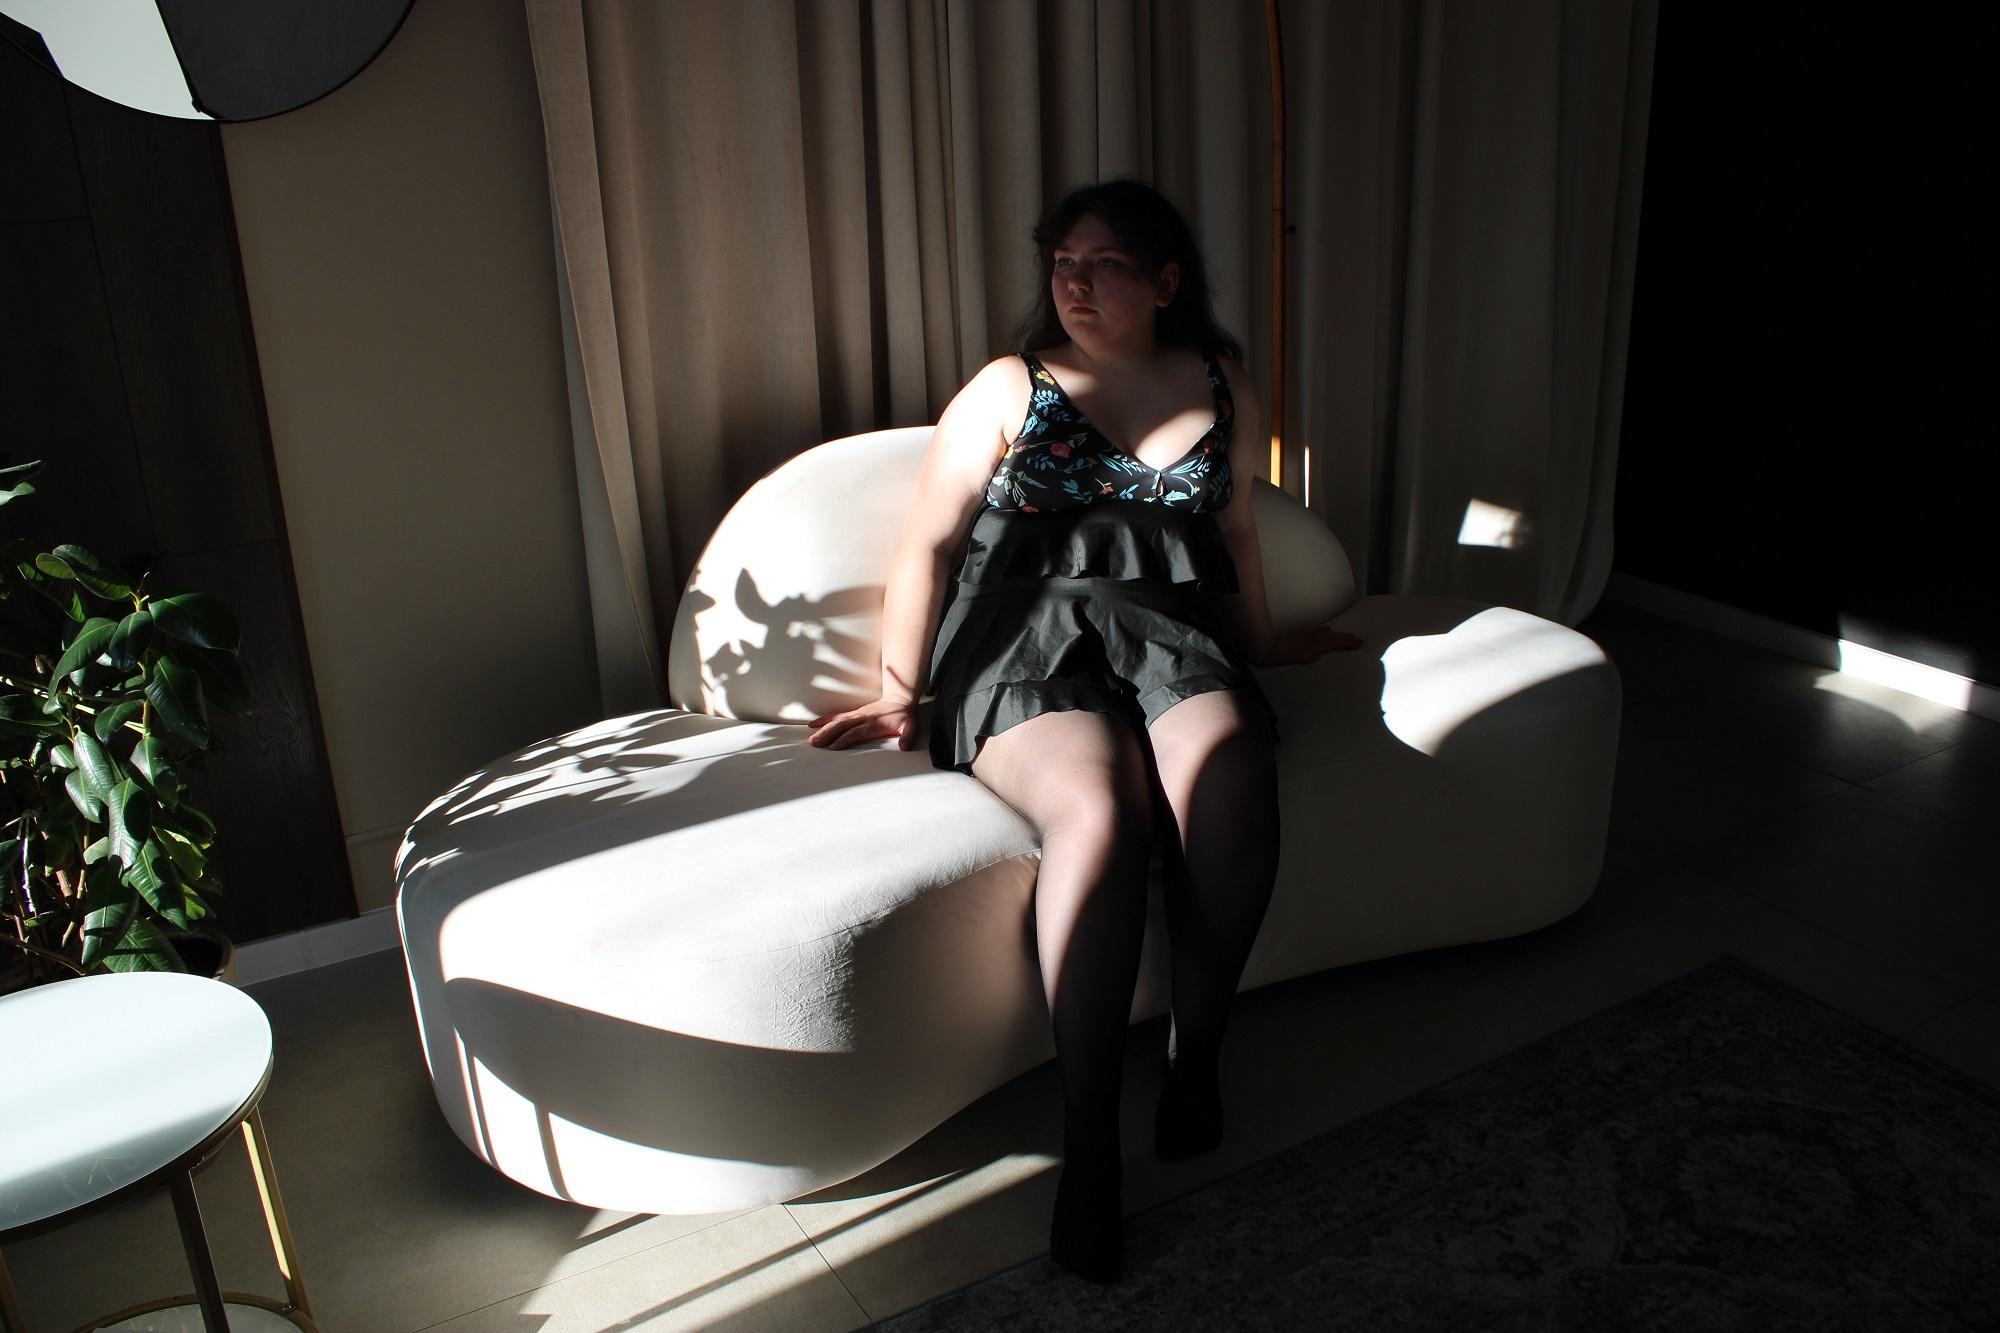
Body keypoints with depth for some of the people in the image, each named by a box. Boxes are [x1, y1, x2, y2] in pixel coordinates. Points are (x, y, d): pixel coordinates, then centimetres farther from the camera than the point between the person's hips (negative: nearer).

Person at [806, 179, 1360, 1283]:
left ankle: (1195, 1052, -10)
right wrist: (897, 692, 3)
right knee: (1097, 813, -36)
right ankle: (1087, 1140, -27)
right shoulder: (1010, 390, 9)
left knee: (1228, 791, -34)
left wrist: (1260, 643, 35)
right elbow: (927, 542, 7)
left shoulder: (1220, 388, 18)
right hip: (1029, 645, -2)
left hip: (1170, 640, 3)